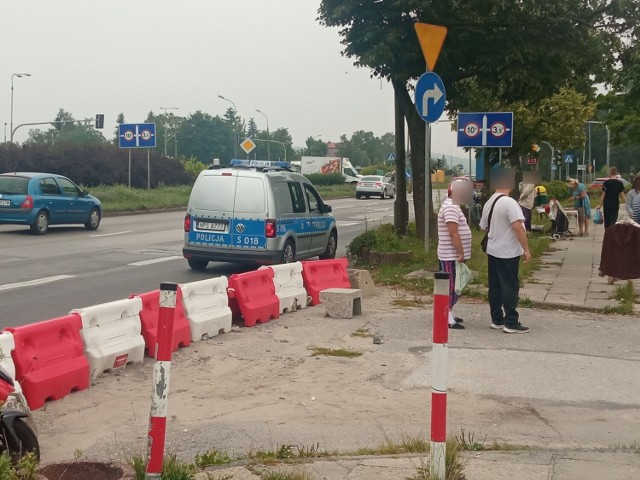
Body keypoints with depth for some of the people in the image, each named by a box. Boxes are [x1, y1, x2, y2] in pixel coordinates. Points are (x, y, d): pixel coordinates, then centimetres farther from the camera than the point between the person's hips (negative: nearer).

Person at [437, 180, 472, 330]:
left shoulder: (453, 206, 16)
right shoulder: (451, 207, -18)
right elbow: (453, 233, -24)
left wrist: (460, 253, 21)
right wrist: (461, 253, -21)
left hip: (453, 255, 10)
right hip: (451, 255, -10)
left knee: (453, 286, 16)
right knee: (451, 286, -7)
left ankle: (449, 315, 24)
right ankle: (448, 319, -5)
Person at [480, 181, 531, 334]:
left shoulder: (488, 203, 8)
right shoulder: (509, 203, -18)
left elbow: (484, 226, 18)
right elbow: (518, 227, -22)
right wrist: (526, 249, -18)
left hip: (492, 251, 8)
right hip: (508, 252, -8)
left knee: (495, 287, 12)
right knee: (510, 287, -2)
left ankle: (497, 320, 18)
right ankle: (511, 323, 0)